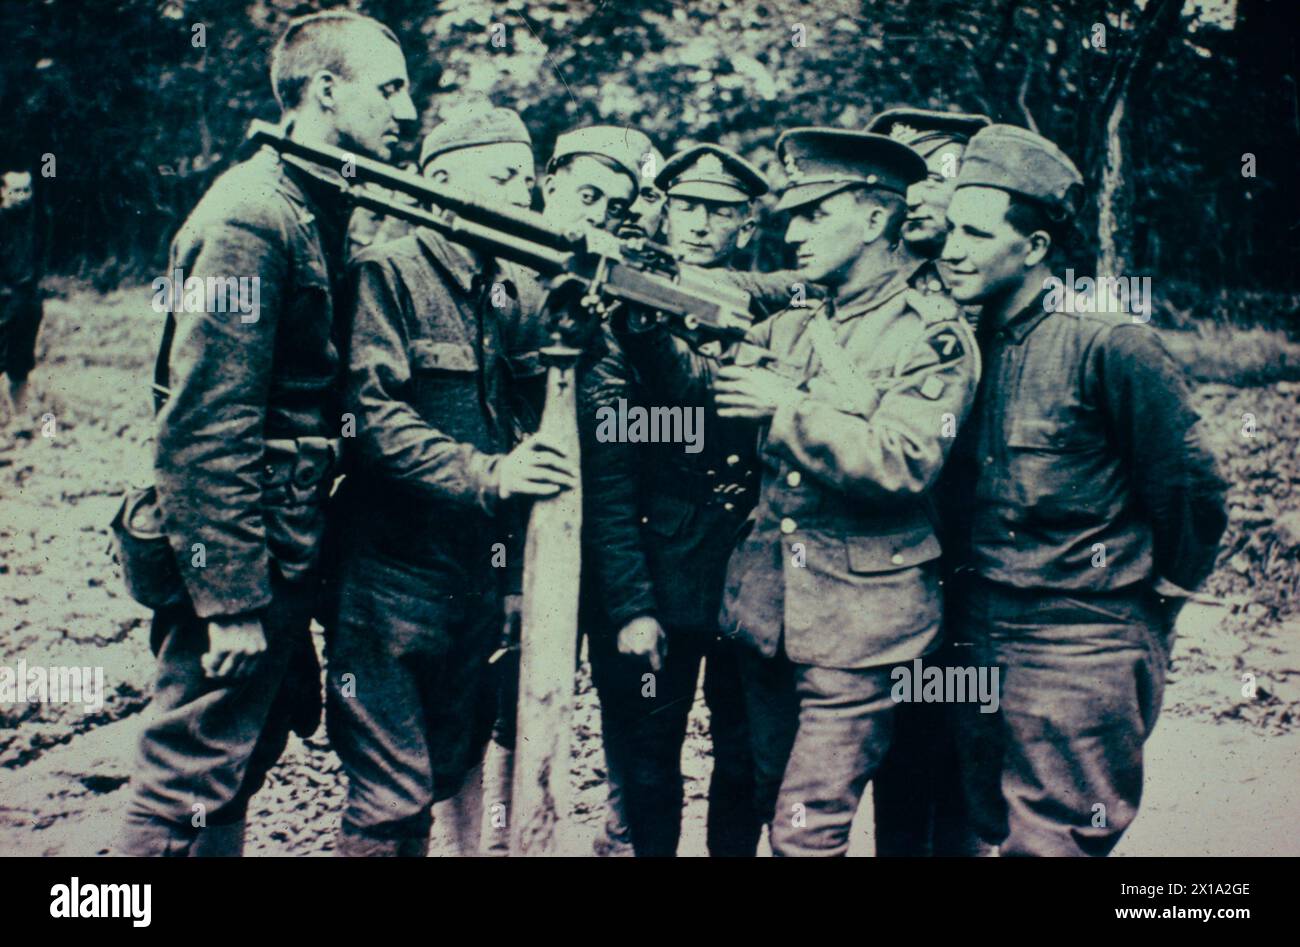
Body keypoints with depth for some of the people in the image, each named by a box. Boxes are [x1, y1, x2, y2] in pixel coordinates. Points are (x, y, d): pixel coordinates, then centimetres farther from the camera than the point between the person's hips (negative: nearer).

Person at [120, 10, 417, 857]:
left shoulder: (319, 213, 13)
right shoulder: (251, 215, -17)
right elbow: (207, 425, -22)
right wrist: (232, 600, -21)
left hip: (286, 556, 10)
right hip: (243, 563, -10)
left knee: (240, 767, 19)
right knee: (189, 795, 1)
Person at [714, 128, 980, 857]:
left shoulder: (934, 336, -9)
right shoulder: (790, 325, 12)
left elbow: (905, 464, -20)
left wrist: (789, 408, -18)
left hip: (859, 626, -6)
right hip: (767, 609, 7)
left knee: (807, 833, -6)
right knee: (771, 811, 16)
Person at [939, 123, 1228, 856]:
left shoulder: (1109, 343, -14)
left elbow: (1191, 491, -9)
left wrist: (1154, 607, 2)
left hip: (1083, 657, -7)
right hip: (979, 645, 7)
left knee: (1051, 843, 0)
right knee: (997, 832, 17)